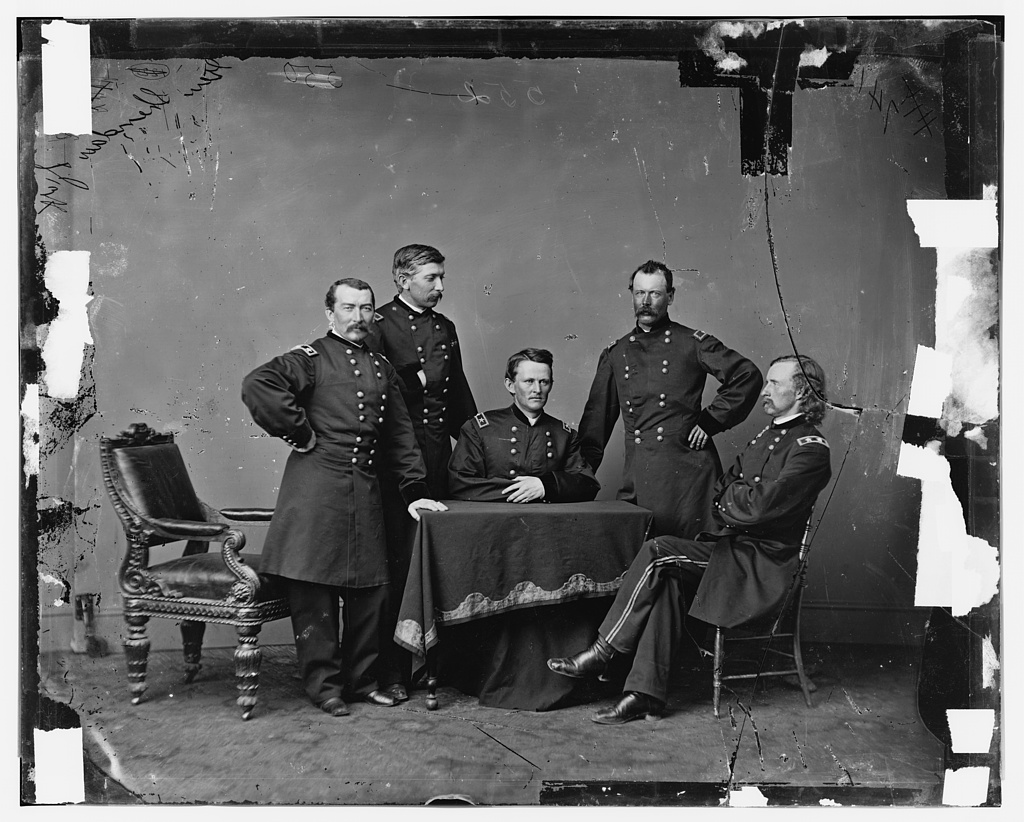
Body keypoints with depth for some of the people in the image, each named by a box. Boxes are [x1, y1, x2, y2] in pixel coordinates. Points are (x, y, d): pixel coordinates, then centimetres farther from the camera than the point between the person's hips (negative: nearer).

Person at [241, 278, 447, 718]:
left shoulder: (382, 368, 19)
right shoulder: (311, 358, -1)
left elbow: (400, 435, 20)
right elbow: (257, 386, -18)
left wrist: (415, 491, 13)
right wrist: (300, 433, -13)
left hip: (366, 490, 6)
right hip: (315, 486, -6)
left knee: (370, 586, 7)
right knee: (313, 587, -2)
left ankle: (362, 677, 21)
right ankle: (324, 684, 8)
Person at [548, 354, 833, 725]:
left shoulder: (812, 448, -10)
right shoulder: (769, 434, 20)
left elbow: (760, 506, -20)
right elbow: (721, 492, 17)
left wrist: (729, 493, -1)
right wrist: (740, 497, -4)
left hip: (762, 563, -8)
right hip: (733, 546, 8)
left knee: (658, 552, -22)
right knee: (667, 578, -22)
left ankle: (603, 652, -15)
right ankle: (646, 692, -24)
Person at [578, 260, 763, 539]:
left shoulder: (693, 343, 4)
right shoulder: (615, 354, 15)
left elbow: (748, 375, 2)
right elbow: (597, 417, 17)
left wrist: (711, 422, -2)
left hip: (687, 467, -3)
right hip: (637, 475, 3)